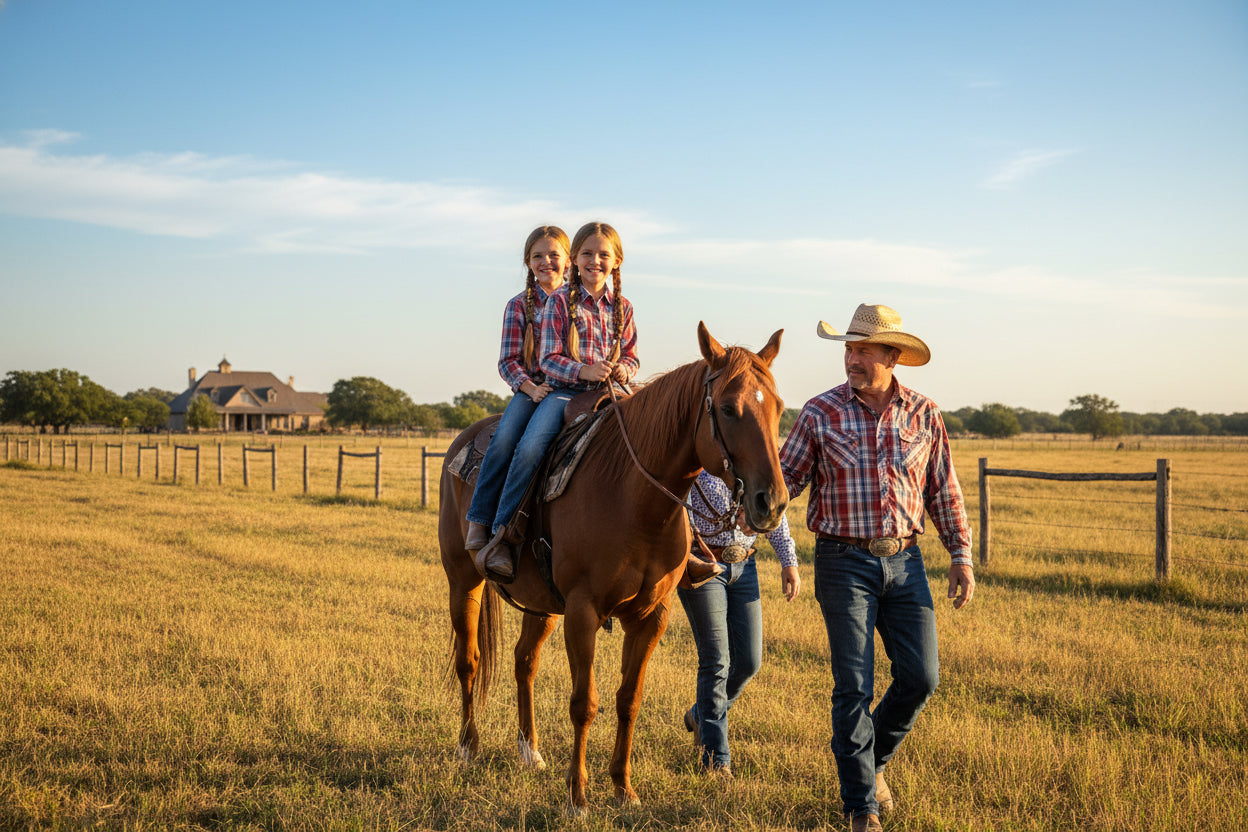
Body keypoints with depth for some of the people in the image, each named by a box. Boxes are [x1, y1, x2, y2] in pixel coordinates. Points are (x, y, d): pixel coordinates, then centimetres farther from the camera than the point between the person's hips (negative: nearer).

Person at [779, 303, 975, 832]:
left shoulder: (924, 415, 4)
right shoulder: (820, 413, -3)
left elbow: (944, 492, 10)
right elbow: (787, 475, -1)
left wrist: (961, 556, 6)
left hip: (904, 561, 3)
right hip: (844, 563, -3)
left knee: (920, 677, 2)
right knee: (854, 685, -1)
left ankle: (873, 757, 29)